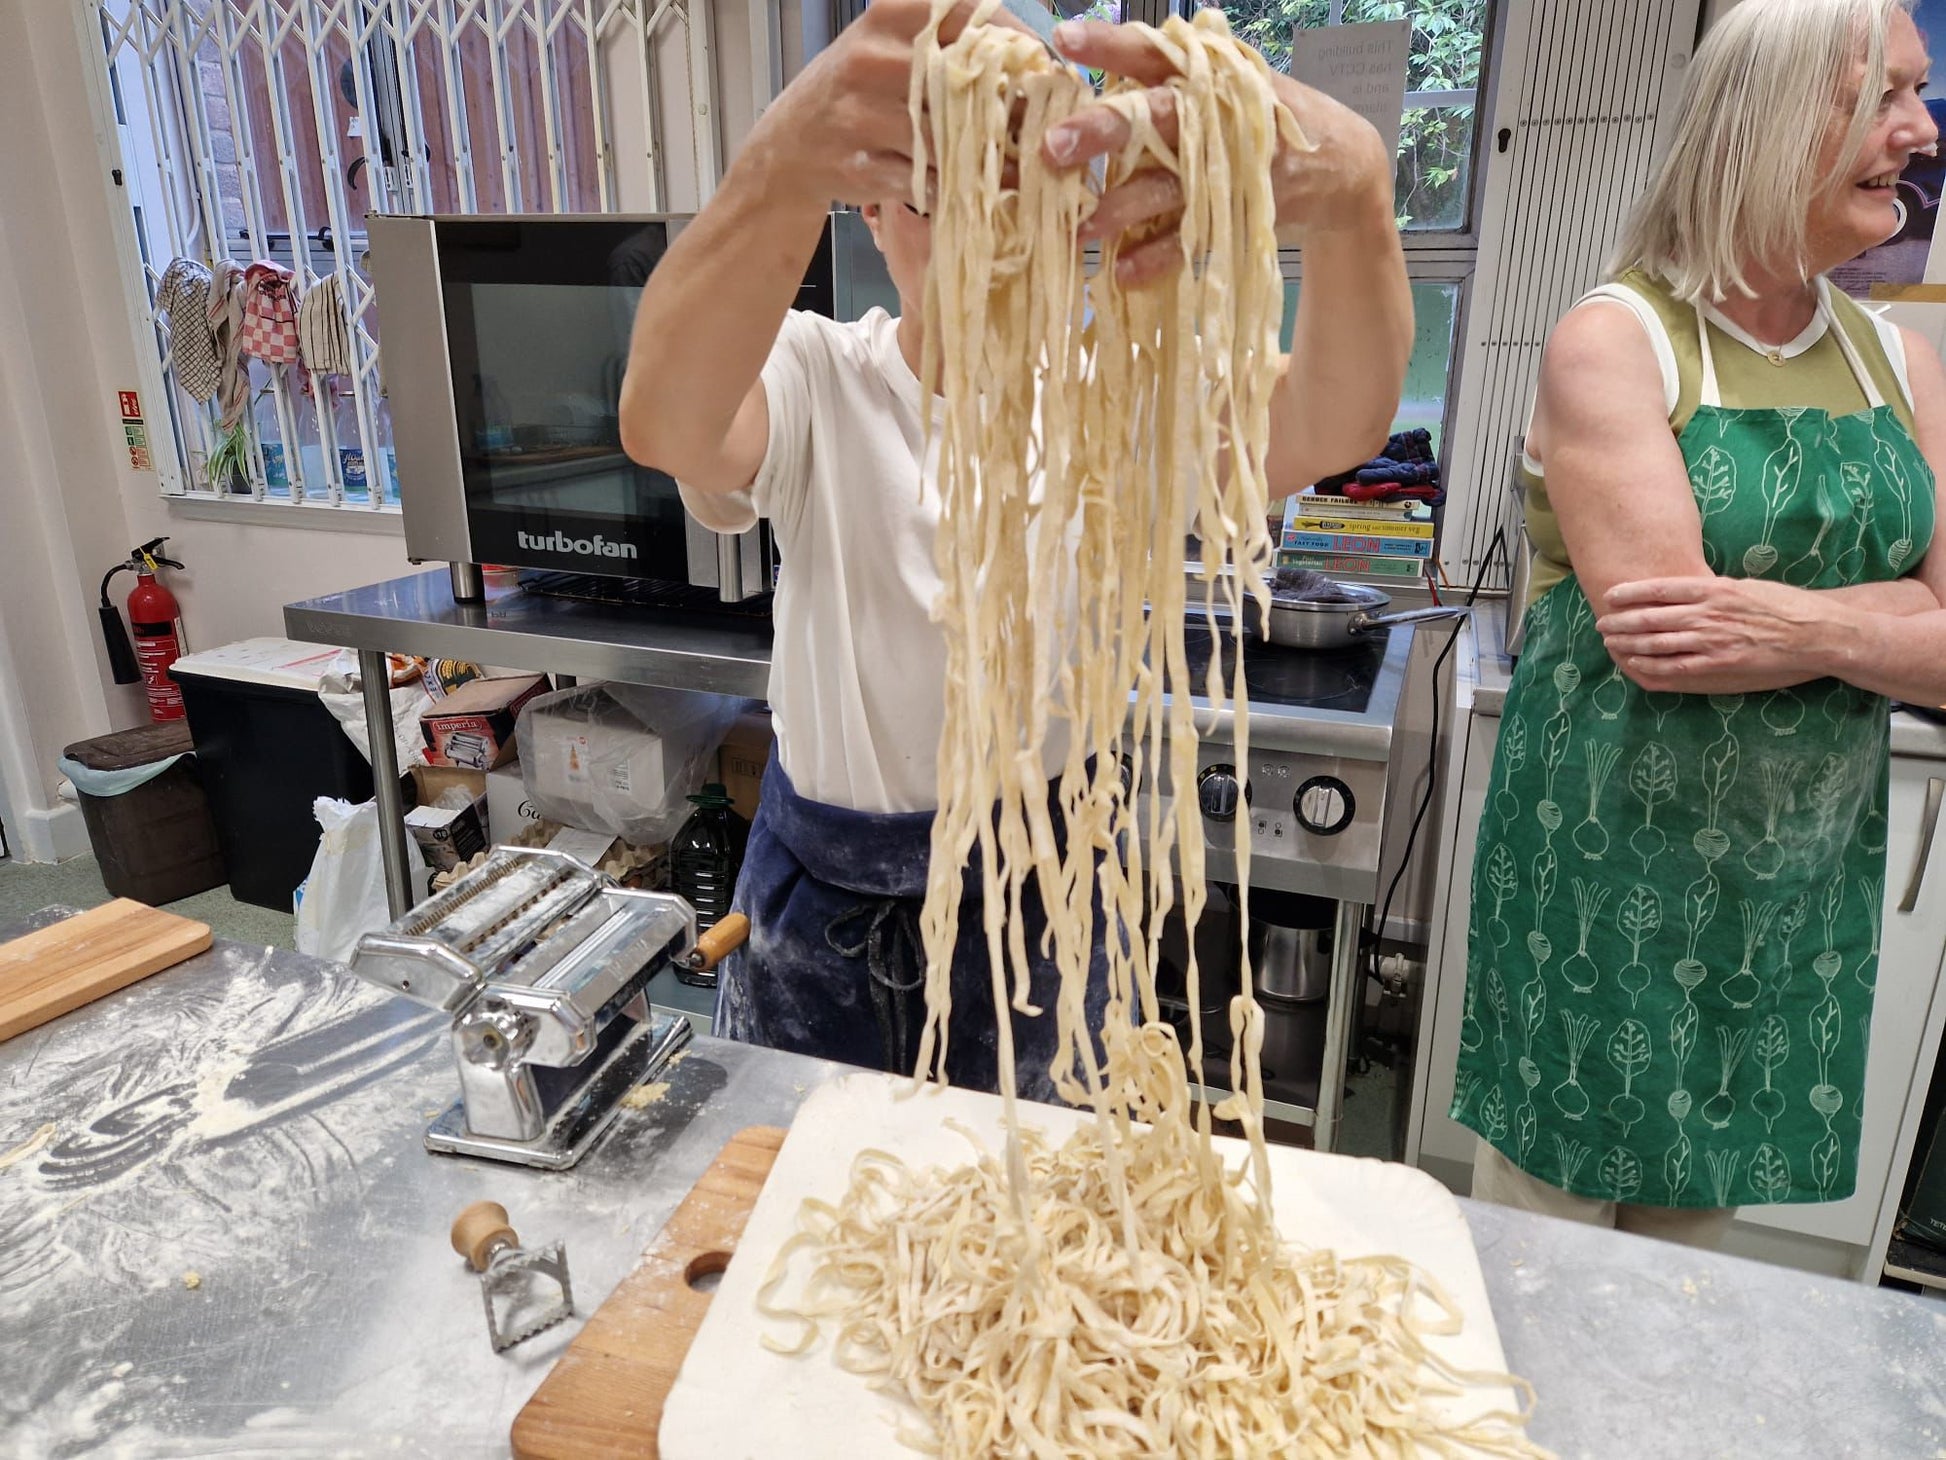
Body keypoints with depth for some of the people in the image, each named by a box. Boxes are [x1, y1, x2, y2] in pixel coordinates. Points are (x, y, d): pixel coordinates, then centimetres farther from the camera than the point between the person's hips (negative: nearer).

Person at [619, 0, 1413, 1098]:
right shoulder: (817, 381, -13)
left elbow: (1328, 433, -30)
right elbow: (664, 426, -37)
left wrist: (1354, 200, -52)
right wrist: (784, 167, -56)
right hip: (826, 889, 0)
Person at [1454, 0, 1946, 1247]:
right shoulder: (1615, 342, -10)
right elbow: (1659, 641, -22)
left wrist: (1806, 628, -18)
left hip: (1803, 893, 6)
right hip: (1612, 868, -5)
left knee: (1694, 1230, 21)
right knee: (1541, 1259, 9)